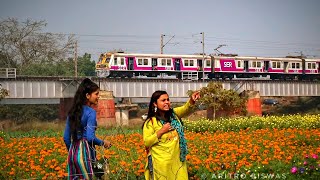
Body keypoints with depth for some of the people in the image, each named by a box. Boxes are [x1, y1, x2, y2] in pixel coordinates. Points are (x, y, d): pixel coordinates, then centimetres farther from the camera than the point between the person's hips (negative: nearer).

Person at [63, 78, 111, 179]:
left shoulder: (73, 111, 11)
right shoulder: (91, 112, -10)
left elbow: (66, 138, 13)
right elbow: (90, 138, -17)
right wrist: (103, 143, 0)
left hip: (72, 153, 7)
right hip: (84, 153, -7)